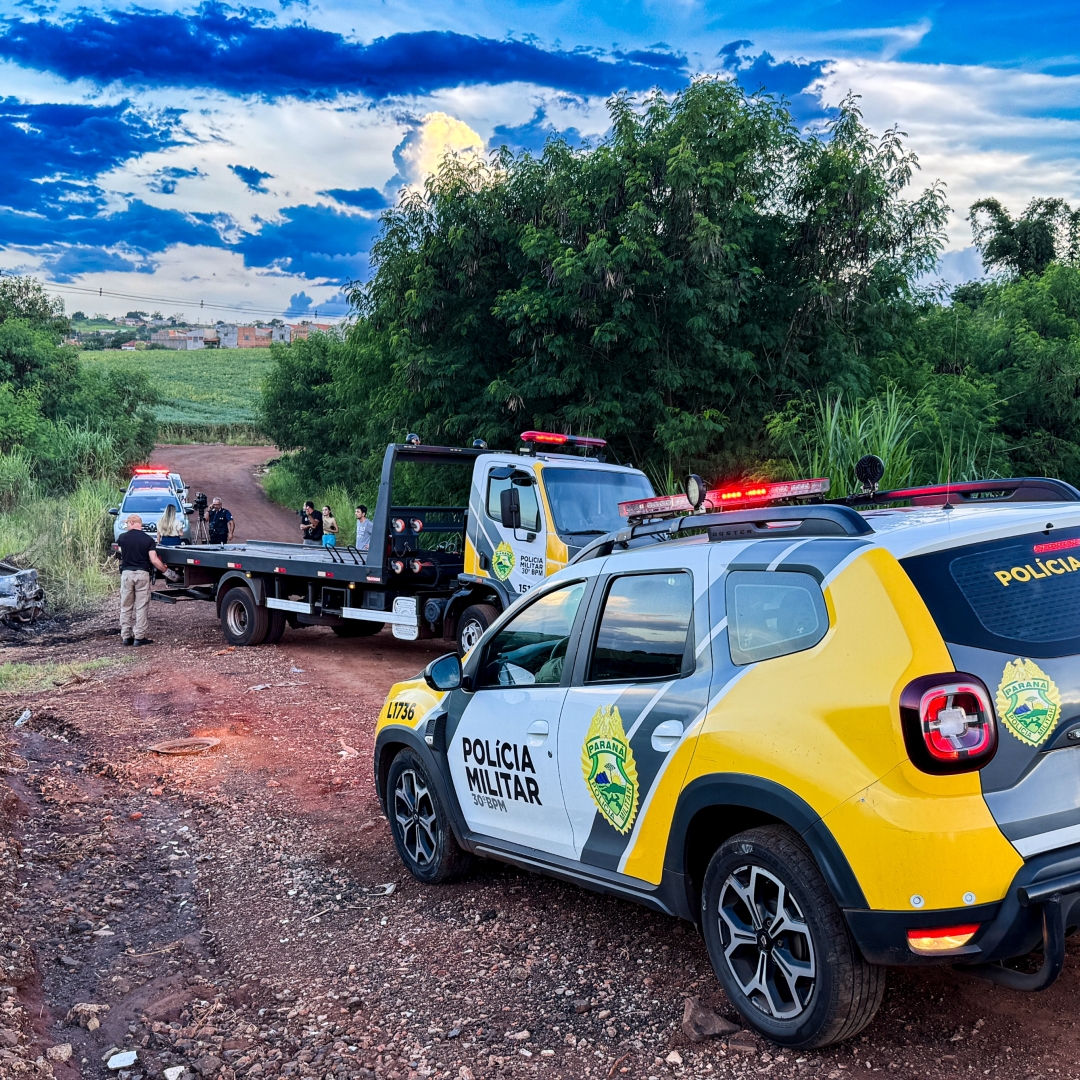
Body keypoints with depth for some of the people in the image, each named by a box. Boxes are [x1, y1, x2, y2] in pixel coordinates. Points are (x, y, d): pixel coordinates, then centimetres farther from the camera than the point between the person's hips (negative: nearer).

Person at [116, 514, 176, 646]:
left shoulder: (123, 537, 1)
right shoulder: (148, 539, -3)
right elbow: (154, 560, -10)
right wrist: (166, 571, 0)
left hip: (127, 573, 1)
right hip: (142, 573, -1)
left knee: (125, 606, 11)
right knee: (141, 607, 3)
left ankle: (125, 636, 12)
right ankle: (139, 637, 1)